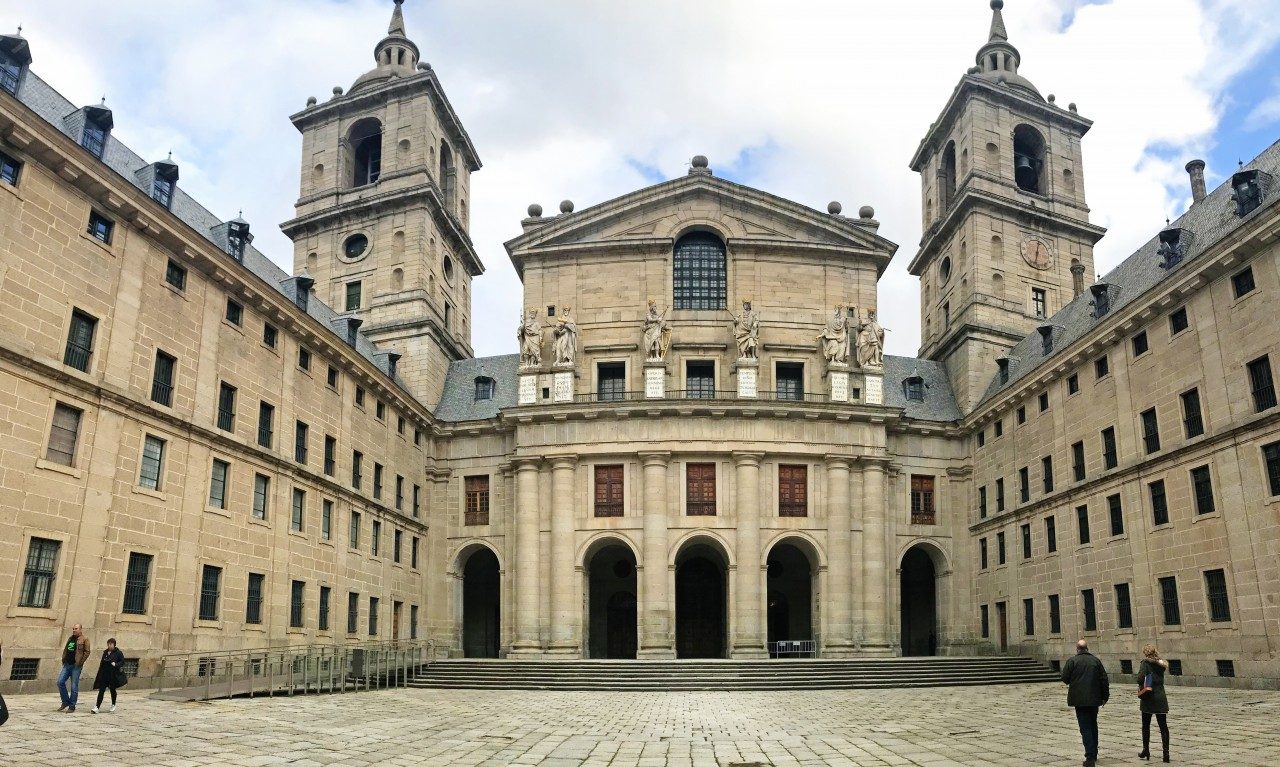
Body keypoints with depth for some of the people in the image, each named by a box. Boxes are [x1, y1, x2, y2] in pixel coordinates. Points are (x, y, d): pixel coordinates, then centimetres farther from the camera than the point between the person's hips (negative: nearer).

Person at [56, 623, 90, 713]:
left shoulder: (84, 639, -4)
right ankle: (65, 702, 14)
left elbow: (87, 652, -9)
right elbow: (65, 650, 24)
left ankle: (72, 707, 5)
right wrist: (63, 660, 11)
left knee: (74, 687, -2)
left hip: (76, 666, -7)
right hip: (67, 665, 7)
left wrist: (80, 663, -14)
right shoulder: (70, 638, 17)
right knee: (60, 682, -2)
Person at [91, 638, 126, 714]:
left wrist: (116, 664, -24)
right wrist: (98, 675, 13)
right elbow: (102, 664, 15)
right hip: (104, 675, 4)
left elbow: (122, 662, -5)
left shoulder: (118, 653, -4)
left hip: (113, 675, -4)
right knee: (101, 690, -5)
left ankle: (113, 705, 26)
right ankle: (97, 707, -8)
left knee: (112, 690, 7)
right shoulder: (105, 652, 11)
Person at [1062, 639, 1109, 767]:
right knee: (1093, 726, 19)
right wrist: (1105, 696, 10)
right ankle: (1094, 754, 29)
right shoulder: (1096, 660, 3)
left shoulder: (1072, 661, -8)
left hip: (1080, 700, -4)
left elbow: (1065, 678, -8)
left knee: (1085, 728, -3)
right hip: (1094, 699, 4)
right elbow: (1104, 680, 2)